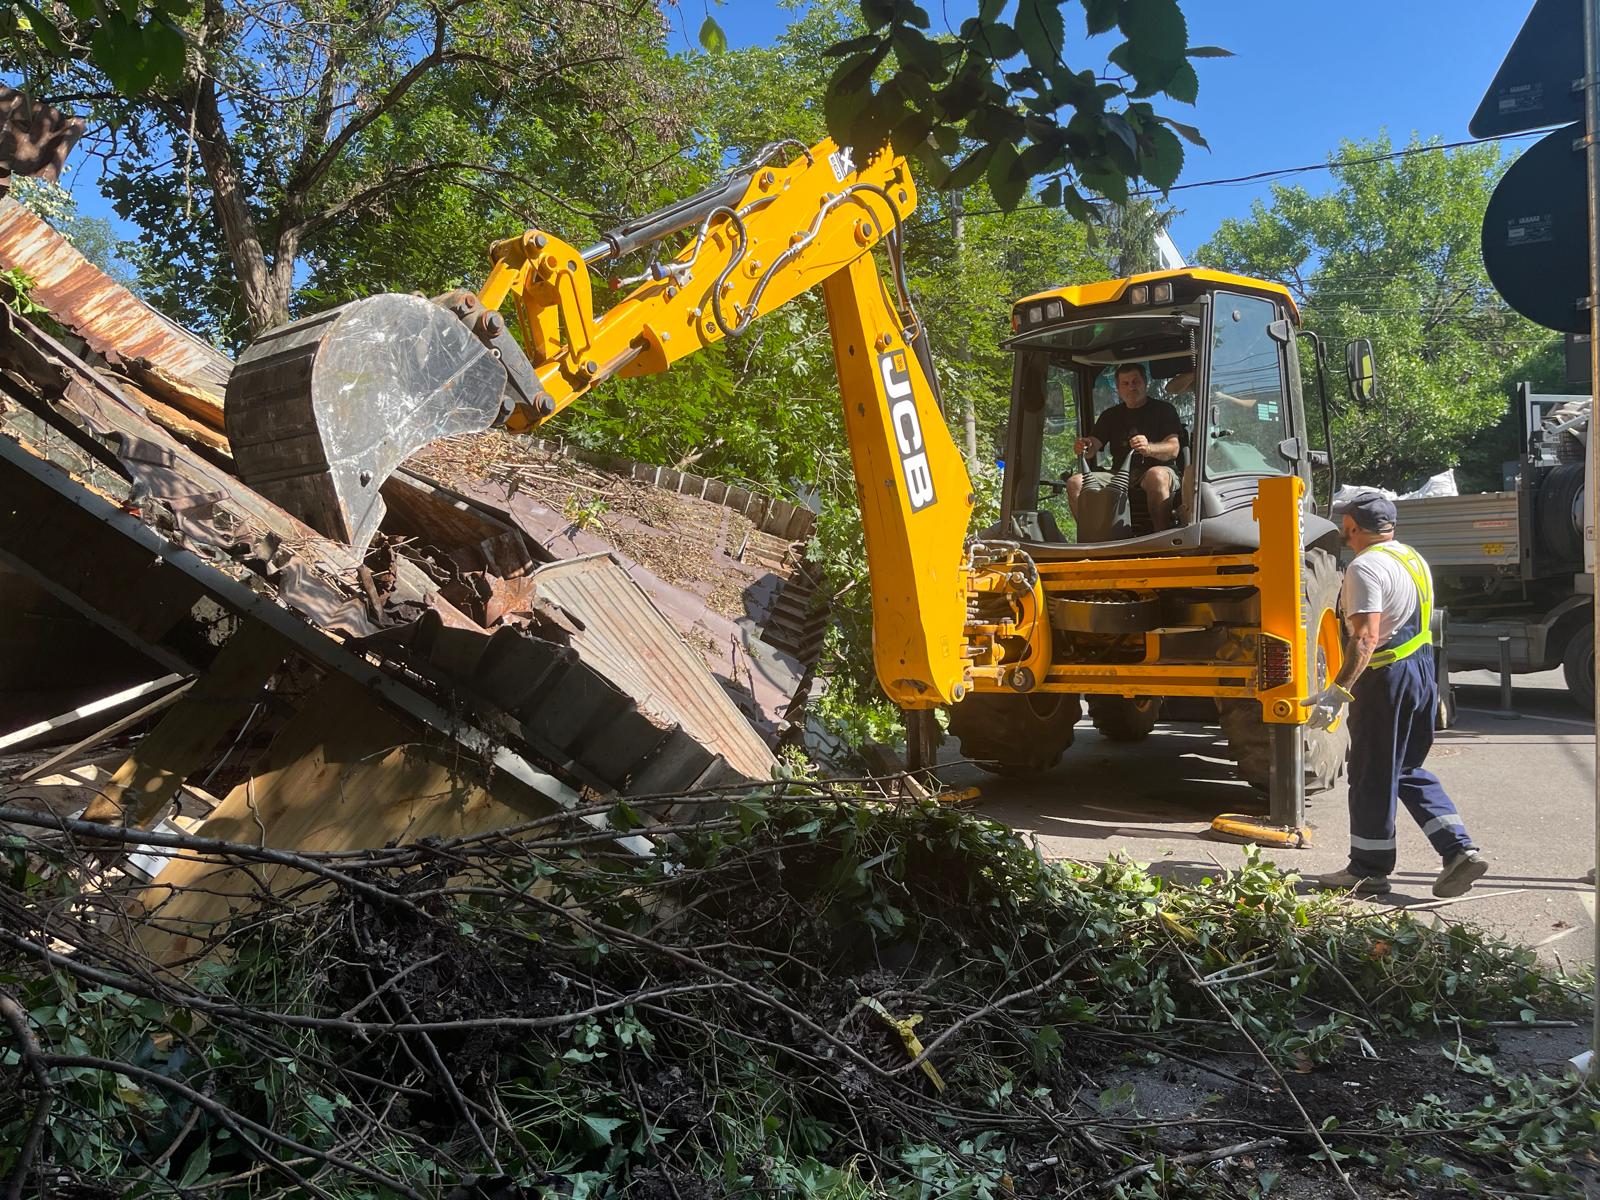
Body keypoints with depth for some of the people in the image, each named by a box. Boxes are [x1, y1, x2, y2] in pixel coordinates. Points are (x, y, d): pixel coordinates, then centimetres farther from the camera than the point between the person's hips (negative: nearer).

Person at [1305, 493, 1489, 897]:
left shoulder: (1365, 567, -17)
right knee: (1408, 771, 18)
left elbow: (1366, 639, -26)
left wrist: (1337, 692, -30)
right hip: (1422, 669, 9)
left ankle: (1368, 870, 12)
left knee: (1372, 776, 2)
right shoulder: (1413, 558, 13)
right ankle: (1460, 851, 10)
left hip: (1386, 677, -9)